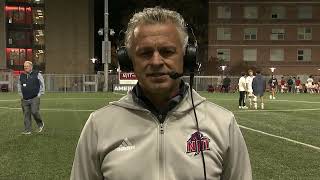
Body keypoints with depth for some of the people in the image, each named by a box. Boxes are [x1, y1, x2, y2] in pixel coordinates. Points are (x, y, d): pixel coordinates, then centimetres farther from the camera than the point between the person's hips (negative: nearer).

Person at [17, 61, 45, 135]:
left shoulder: (37, 74, -3)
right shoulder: (21, 76, 8)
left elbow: (42, 84, 3)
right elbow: (19, 85, 24)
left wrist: (39, 94, -1)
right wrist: (21, 94, 15)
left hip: (35, 98, -4)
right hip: (25, 99, 4)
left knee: (34, 112, -13)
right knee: (26, 114, 3)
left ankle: (40, 124, 14)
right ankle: (27, 130, 10)